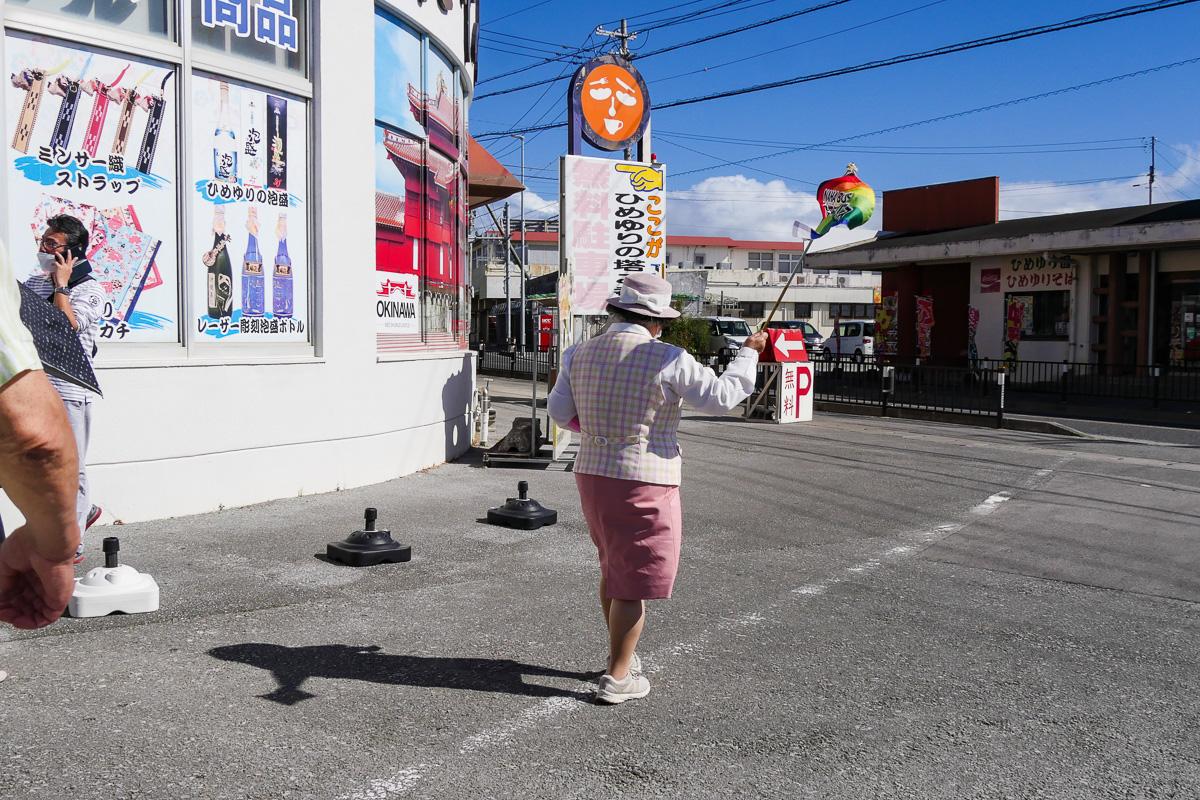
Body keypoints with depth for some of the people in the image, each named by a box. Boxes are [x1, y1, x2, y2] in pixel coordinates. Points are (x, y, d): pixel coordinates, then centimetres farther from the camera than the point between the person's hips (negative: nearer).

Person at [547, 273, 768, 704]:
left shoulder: (580, 354, 2)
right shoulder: (668, 360, -14)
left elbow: (559, 410, 12)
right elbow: (722, 396, -7)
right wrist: (749, 353, 8)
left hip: (592, 474, 7)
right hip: (642, 481, -6)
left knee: (613, 568, 23)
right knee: (634, 581, 4)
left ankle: (621, 655, 37)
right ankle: (616, 678, 12)